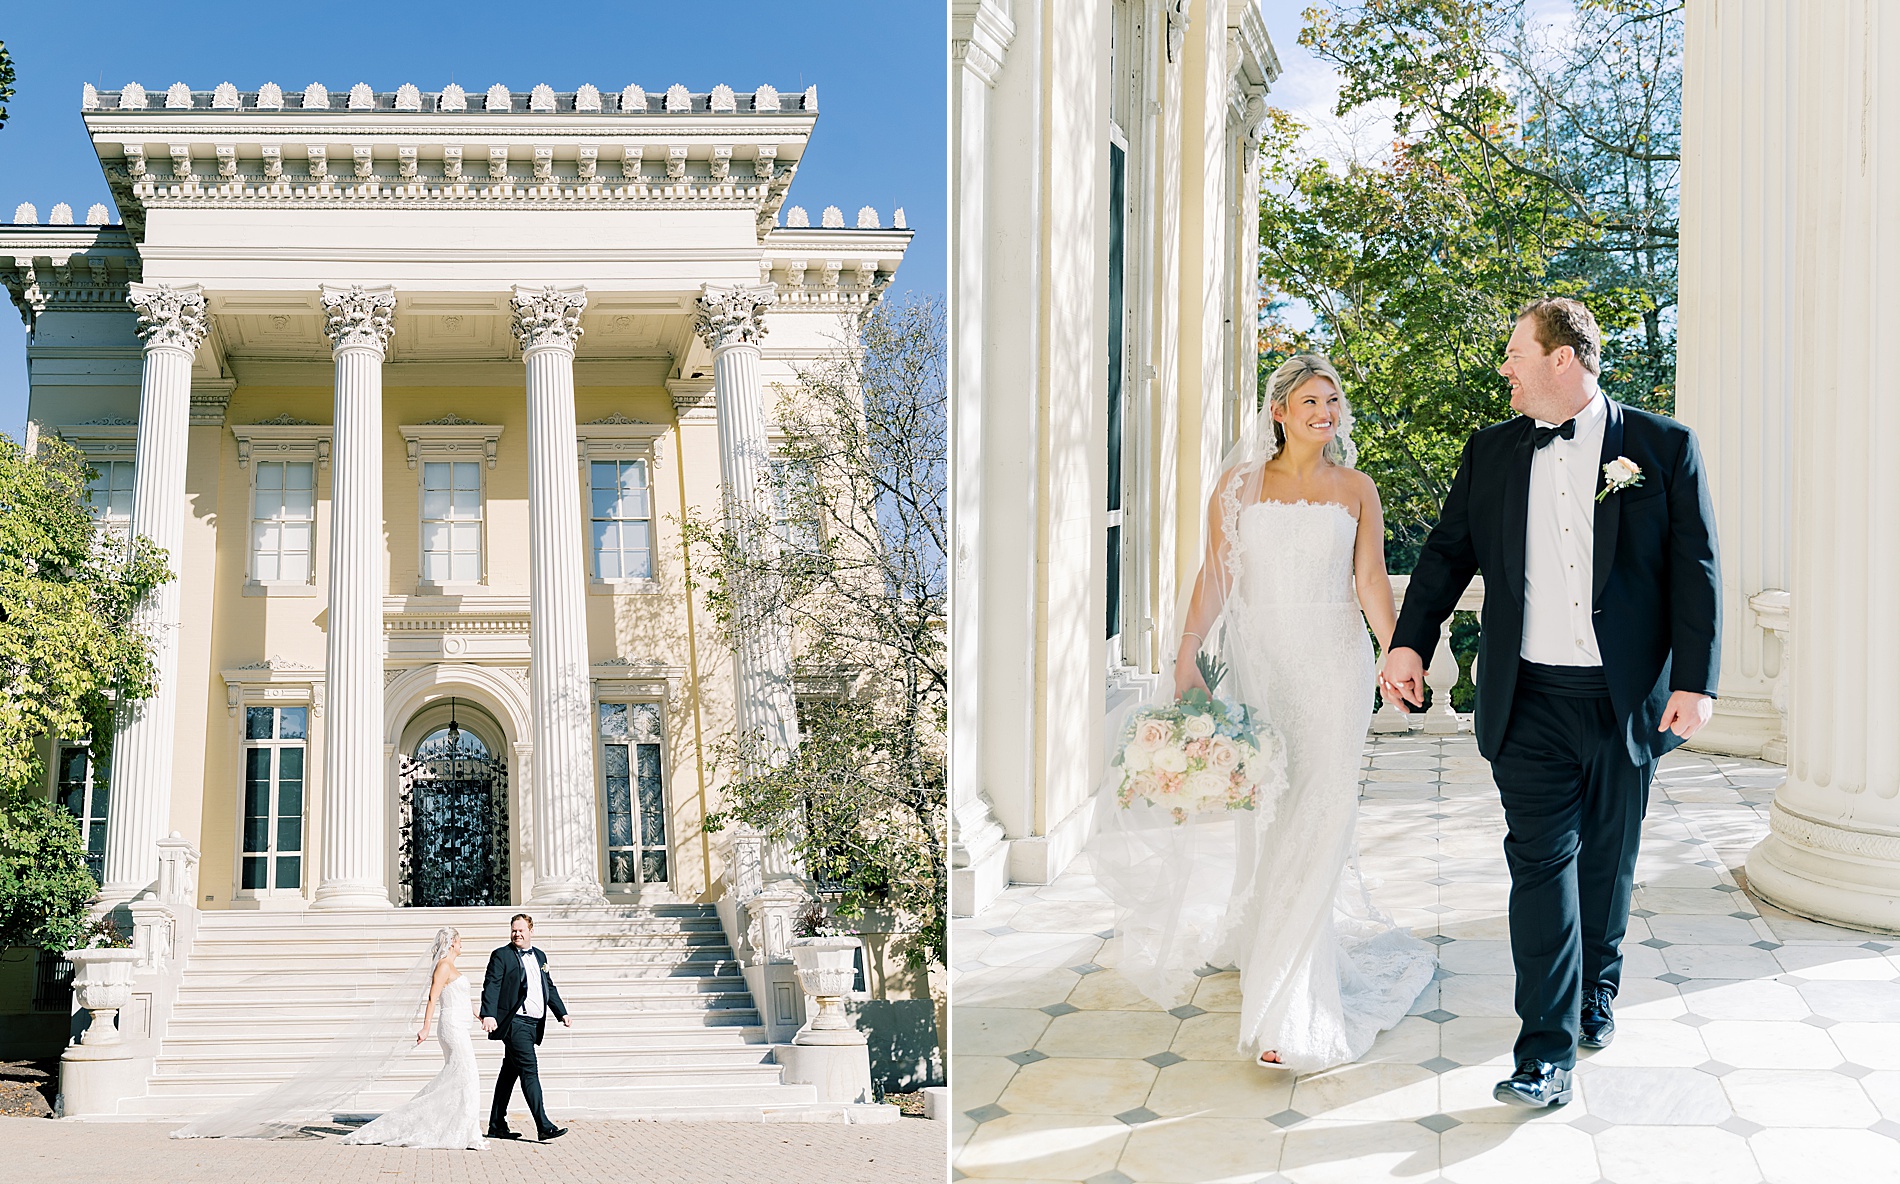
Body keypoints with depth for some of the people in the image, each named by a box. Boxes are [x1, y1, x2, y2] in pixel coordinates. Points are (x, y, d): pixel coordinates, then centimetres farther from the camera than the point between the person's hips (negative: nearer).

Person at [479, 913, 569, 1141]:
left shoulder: (540, 957, 17)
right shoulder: (501, 956, -3)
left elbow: (550, 988, 23)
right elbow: (491, 986, -12)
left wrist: (562, 1013, 15)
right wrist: (488, 1014, -25)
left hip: (533, 1025, 7)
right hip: (514, 1022, -7)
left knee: (510, 1073, 13)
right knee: (530, 1071, -13)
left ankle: (497, 1125, 20)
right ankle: (543, 1126, -16)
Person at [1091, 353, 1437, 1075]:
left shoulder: (1356, 490, 7)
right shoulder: (1239, 485, 6)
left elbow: (1371, 583, 6)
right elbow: (1215, 575, 0)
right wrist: (1187, 655, -9)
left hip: (1333, 668, -1)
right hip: (1257, 664, 1)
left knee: (1315, 819, -8)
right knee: (1261, 818, 7)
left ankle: (1291, 1008, -8)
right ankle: (1264, 947, 33)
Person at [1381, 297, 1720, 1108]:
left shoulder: (1663, 448, -1)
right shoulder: (1492, 452, 7)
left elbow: (1695, 571, -3)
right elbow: (1449, 551, 10)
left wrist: (1695, 682, -10)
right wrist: (1409, 643, -3)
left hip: (1627, 698, -1)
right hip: (1531, 700, 1)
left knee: (1607, 860, 14)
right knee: (1541, 861, -4)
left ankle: (1596, 993, 38)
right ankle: (1547, 1049, -3)